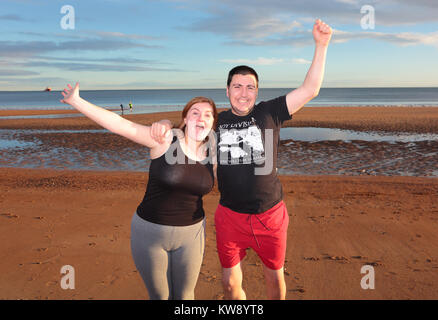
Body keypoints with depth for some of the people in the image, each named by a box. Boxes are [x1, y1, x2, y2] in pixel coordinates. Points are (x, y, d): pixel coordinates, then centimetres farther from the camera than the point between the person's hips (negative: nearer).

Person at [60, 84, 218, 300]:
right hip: (151, 232, -2)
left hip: (189, 234, 3)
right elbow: (120, 124, -17)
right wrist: (76, 101, -17)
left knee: (184, 295, 15)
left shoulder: (210, 150, -3)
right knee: (159, 295, 14)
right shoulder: (165, 139, -15)